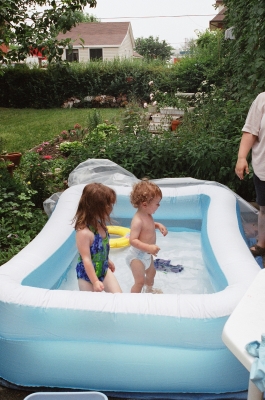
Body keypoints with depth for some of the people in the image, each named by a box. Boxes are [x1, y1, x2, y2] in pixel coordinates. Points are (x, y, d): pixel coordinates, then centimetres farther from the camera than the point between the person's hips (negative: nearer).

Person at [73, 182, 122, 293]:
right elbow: (86, 259, -28)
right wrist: (95, 282, -26)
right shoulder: (84, 232, -31)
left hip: (104, 270, 7)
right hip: (87, 276, -7)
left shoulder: (100, 225, -5)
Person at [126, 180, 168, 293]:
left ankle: (149, 289, 58)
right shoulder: (138, 220, -32)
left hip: (146, 254, 10)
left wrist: (158, 225, 4)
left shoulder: (147, 215, -2)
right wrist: (148, 247, -43)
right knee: (140, 281, -6)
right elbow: (133, 240, -35)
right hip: (137, 255, -10)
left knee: (151, 272, 30)